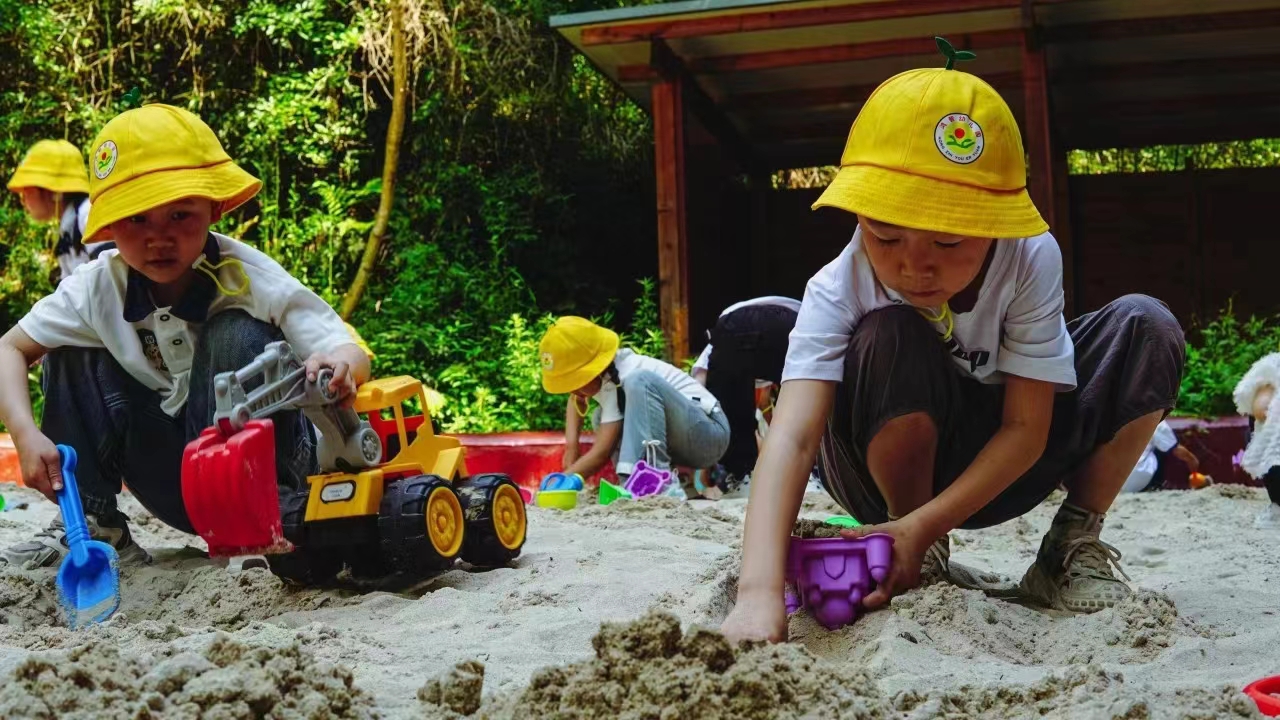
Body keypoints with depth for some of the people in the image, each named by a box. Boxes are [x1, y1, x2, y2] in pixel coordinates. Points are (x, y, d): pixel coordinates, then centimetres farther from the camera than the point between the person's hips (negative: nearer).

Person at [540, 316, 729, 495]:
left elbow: (602, 453, -18)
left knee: (640, 382, -28)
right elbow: (575, 400, 27)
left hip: (710, 432, -10)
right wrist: (571, 444, 11)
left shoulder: (618, 381, -19)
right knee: (603, 420, 12)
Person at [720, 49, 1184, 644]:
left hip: (993, 468, 2)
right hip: (890, 471, -2)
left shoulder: (1030, 259, -25)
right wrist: (760, 593, -59)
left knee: (1146, 329, -20)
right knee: (892, 338, -35)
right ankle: (925, 566, -13)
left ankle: (1073, 546, -4)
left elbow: (1026, 429, -22)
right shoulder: (839, 290, -29)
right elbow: (792, 436, -42)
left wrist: (922, 526, -35)